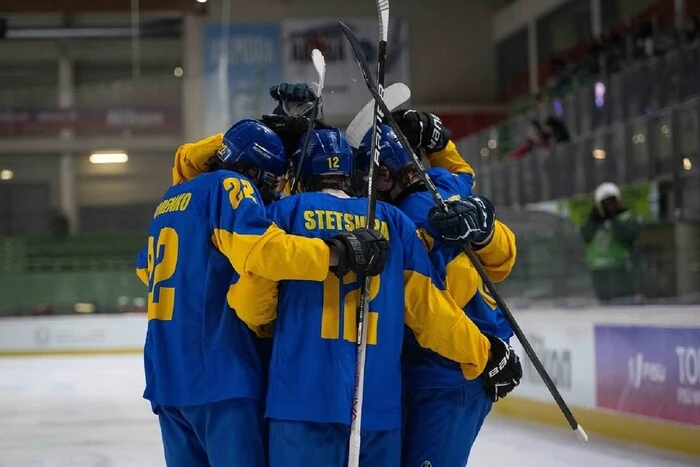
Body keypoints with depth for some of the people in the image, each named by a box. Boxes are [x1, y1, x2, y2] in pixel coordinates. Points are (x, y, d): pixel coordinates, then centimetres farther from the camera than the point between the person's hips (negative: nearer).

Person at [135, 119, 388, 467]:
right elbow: (260, 248, -24)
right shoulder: (229, 186, -6)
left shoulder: (170, 200, 19)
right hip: (217, 372, -8)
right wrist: (339, 252, -23)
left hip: (166, 374, 8)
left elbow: (146, 268, 31)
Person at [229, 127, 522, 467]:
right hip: (378, 399, 3)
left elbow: (252, 304, 1)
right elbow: (429, 308, 10)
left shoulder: (286, 212, 7)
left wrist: (260, 325, 25)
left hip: (304, 395, -3)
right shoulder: (393, 221, 13)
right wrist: (484, 354, 24)